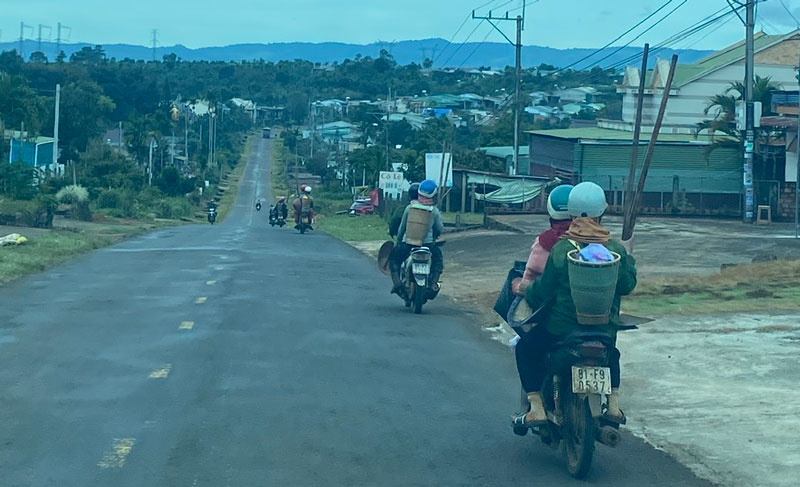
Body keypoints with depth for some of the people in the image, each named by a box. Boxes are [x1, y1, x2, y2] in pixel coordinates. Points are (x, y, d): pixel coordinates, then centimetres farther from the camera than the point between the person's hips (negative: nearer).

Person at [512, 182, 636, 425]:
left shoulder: (561, 249, -17)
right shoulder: (615, 249, -9)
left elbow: (542, 292, -11)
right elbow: (627, 286, 4)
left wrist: (523, 290, 9)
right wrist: (627, 257, 19)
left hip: (562, 328, -3)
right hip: (605, 328, 4)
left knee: (526, 348, 21)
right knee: (610, 351, 38)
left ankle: (537, 409, 9)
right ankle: (614, 404, 29)